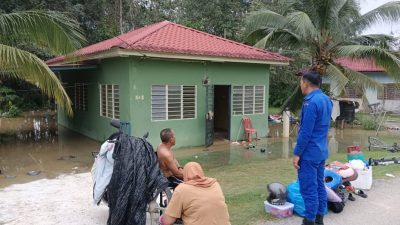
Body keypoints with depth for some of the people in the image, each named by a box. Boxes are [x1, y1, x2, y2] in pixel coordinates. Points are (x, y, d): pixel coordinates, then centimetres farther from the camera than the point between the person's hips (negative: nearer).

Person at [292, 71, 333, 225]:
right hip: (322, 151, 9)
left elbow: (305, 131, -21)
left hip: (309, 153, -9)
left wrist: (297, 153, -16)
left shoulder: (311, 102, -20)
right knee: (319, 186, 16)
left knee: (309, 189, -1)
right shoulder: (326, 99, 9)